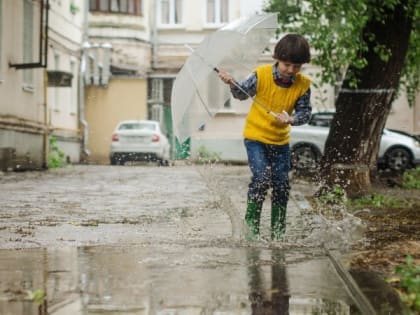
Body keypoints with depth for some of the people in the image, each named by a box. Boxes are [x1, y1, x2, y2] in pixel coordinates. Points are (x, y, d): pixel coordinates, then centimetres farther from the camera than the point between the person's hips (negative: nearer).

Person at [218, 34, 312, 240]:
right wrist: (232, 84, -21)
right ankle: (251, 225, -6)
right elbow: (242, 93, -1)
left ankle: (278, 232, 18)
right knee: (261, 178, -18)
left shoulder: (303, 85, -9)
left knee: (282, 185, 4)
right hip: (255, 136, -3)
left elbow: (305, 112, -6)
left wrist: (292, 119, -26)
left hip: (281, 140, 3)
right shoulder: (261, 75, -14)